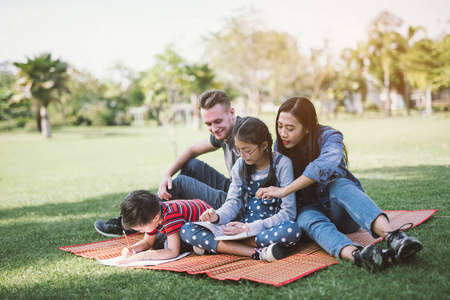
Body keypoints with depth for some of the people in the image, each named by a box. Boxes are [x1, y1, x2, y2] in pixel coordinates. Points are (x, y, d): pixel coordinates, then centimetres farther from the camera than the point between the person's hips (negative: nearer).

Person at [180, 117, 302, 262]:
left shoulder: (282, 164, -9)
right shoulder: (240, 165, 6)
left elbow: (288, 212, -13)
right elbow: (233, 201, 7)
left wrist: (250, 228, -21)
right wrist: (217, 216, -16)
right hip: (245, 225, 4)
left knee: (292, 230, -41)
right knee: (187, 230, -14)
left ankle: (212, 245, -28)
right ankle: (257, 252, -28)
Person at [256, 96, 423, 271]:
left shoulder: (328, 137, -16)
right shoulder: (280, 146, 0)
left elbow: (326, 164, -38)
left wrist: (284, 191, -40)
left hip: (339, 211, -2)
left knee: (338, 185, -36)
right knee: (307, 220, -35)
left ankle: (391, 235, -59)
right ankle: (356, 255, -66)